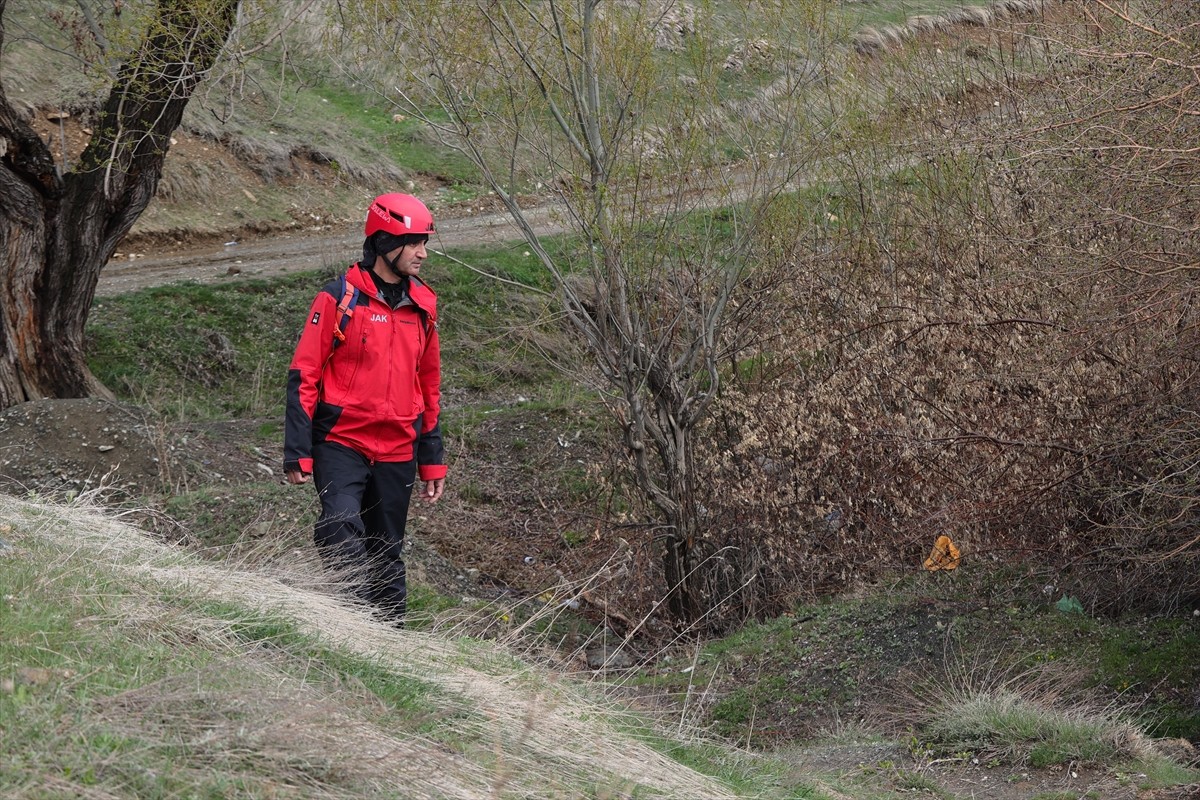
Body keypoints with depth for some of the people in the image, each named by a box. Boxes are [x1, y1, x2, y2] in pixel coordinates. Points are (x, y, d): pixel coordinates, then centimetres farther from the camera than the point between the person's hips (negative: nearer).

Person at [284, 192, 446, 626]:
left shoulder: (423, 305, 10)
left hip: (397, 451, 5)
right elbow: (303, 376, -6)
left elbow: (429, 386, 19)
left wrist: (432, 460, 18)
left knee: (387, 555, 10)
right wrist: (298, 454, -11)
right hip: (341, 444, -5)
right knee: (342, 534, -23)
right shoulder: (339, 298, -7)